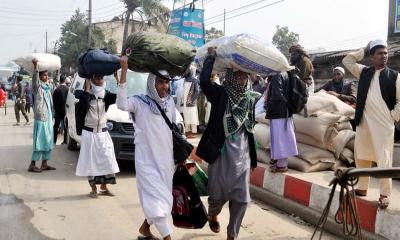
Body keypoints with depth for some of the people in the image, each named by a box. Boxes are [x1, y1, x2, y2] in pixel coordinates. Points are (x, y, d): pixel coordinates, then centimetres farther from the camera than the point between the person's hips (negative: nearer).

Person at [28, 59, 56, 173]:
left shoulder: (48, 87, 13)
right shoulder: (37, 87, -10)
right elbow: (34, 79, -29)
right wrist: (35, 66, -45)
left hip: (48, 118, 8)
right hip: (40, 118, -8)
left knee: (48, 141, 10)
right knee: (40, 142, -7)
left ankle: (44, 164, 18)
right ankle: (32, 165, 0)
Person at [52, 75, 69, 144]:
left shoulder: (57, 89, -13)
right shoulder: (68, 89, -7)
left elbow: (54, 100, -7)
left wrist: (55, 108, 6)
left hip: (58, 110, -2)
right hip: (66, 110, 2)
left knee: (56, 126, 7)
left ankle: (54, 140, 6)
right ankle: (65, 140, 12)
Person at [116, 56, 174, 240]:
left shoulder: (170, 102, 6)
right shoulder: (140, 102, -10)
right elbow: (122, 104, -32)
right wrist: (124, 72, -36)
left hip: (165, 159, 6)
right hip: (147, 160, -6)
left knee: (161, 198, 14)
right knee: (157, 198, -7)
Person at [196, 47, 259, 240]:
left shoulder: (250, 98, 7)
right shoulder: (220, 94, -6)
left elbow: (250, 130, 15)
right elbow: (204, 81, -25)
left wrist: (253, 157, 16)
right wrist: (211, 57, -13)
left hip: (242, 155, 4)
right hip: (222, 153, -4)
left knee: (241, 198, 2)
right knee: (218, 194, 8)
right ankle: (212, 215, 43)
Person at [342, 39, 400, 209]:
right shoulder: (364, 72, 10)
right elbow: (347, 60, 14)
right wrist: (364, 50, 9)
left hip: (384, 125, -4)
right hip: (364, 123, 4)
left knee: (384, 160, -3)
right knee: (361, 157, 12)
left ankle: (385, 194, 6)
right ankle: (362, 188, 26)